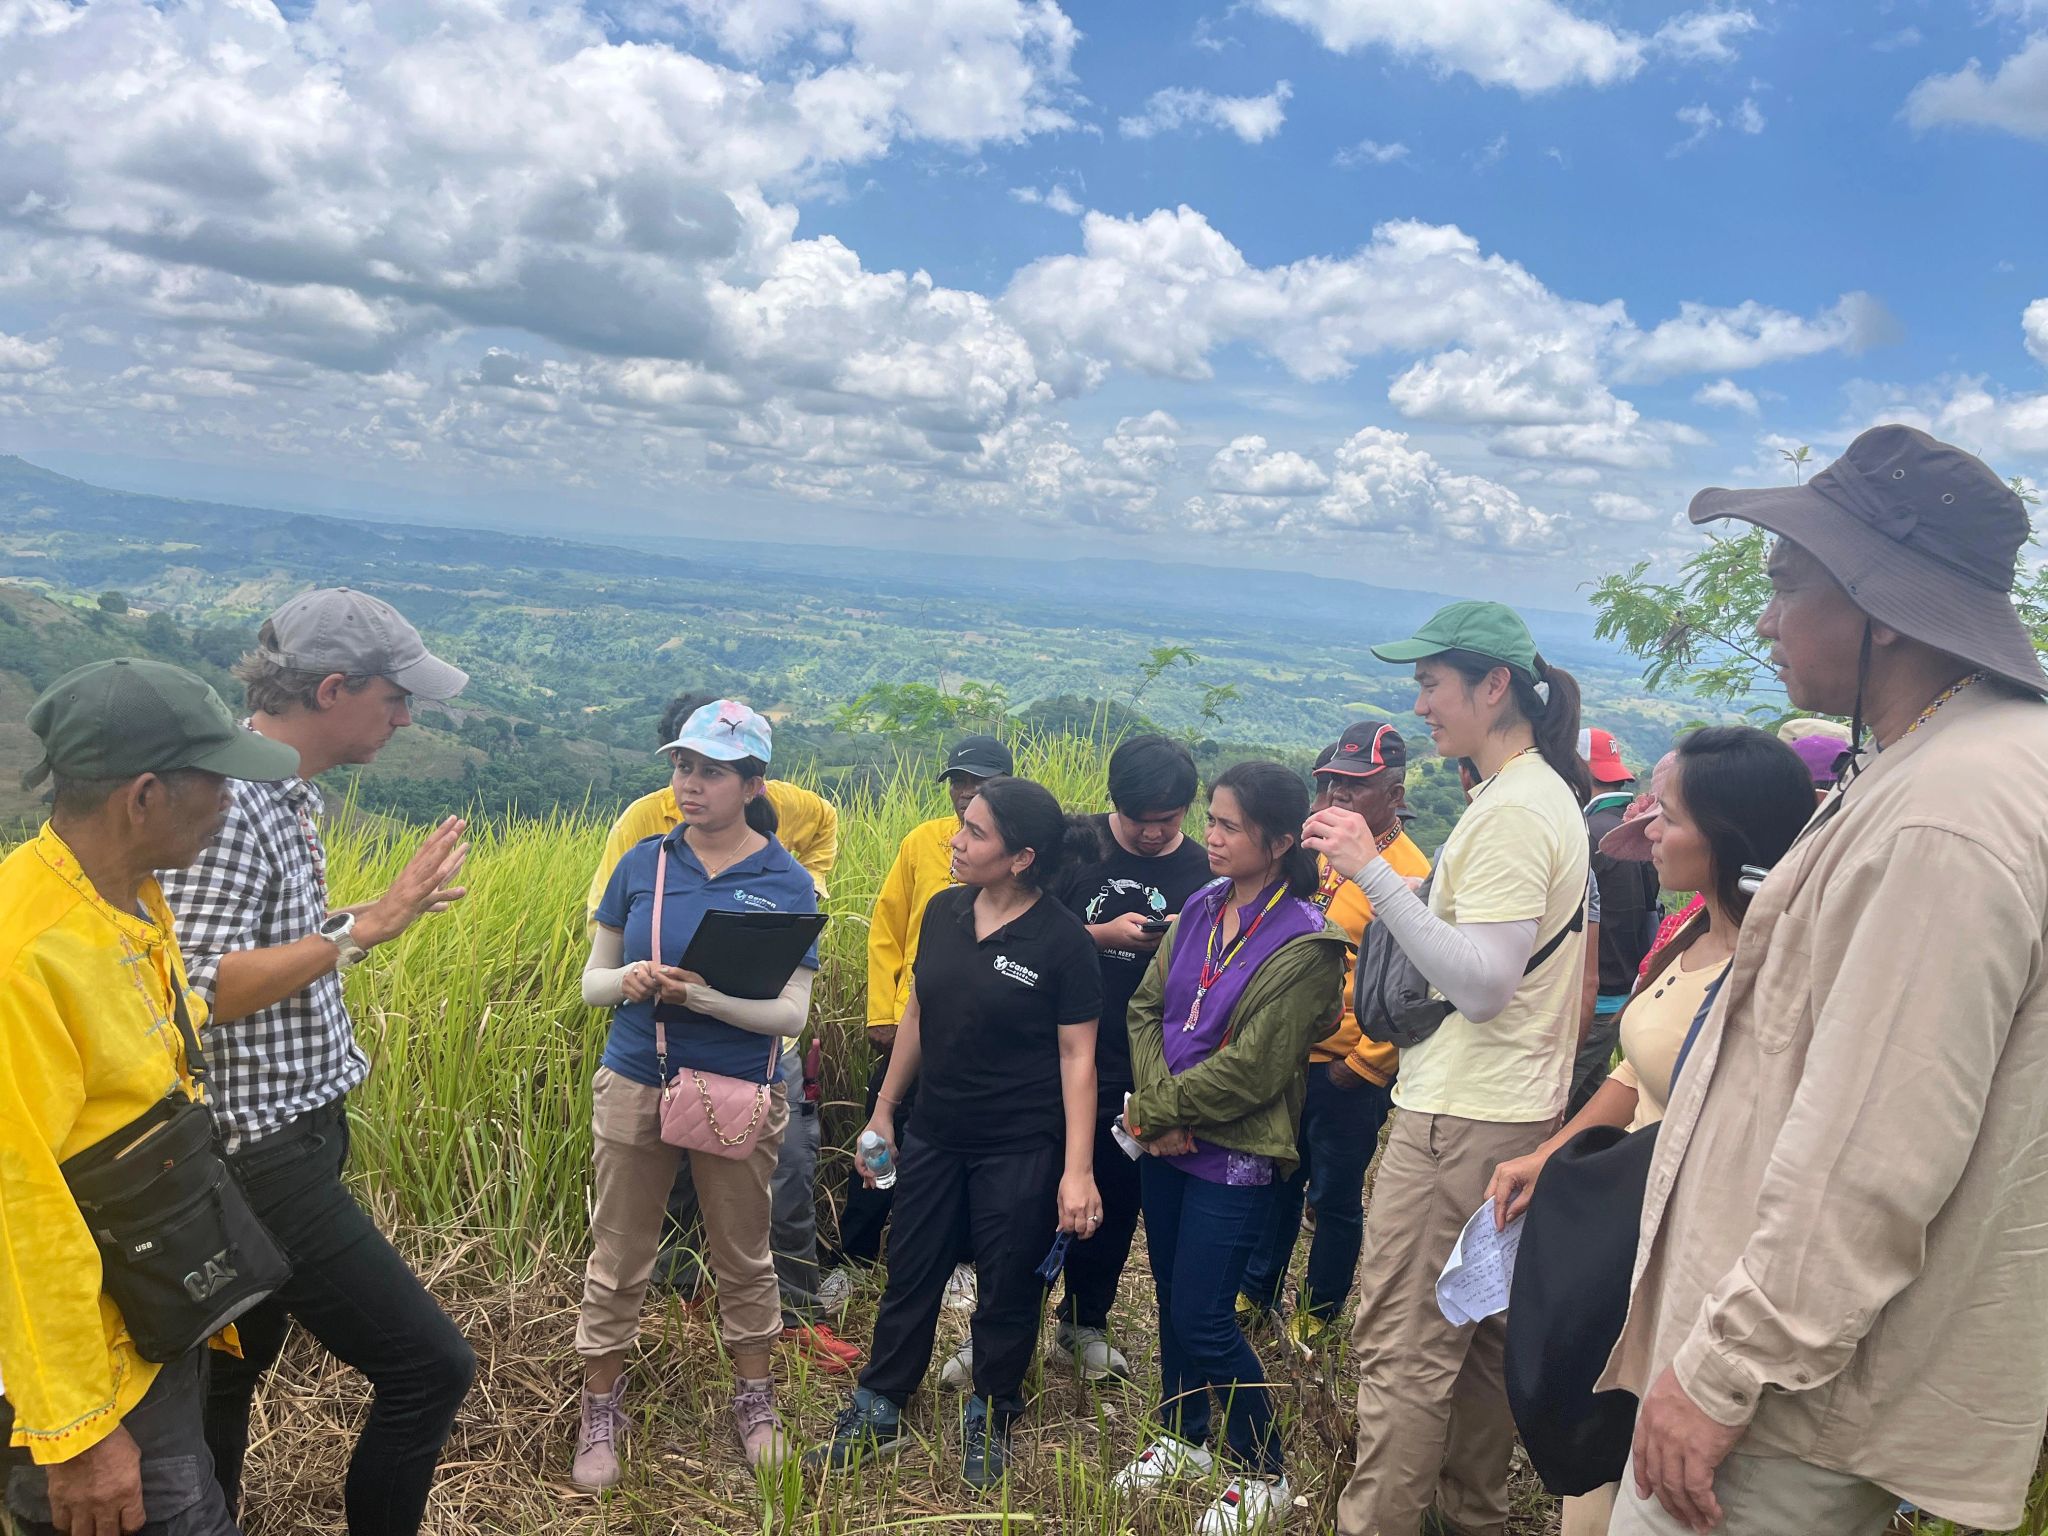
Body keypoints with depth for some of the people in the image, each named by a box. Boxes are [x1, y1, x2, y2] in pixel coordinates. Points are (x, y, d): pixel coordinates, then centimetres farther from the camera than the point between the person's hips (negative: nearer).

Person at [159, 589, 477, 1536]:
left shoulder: (285, 793, 8)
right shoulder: (226, 797, -21)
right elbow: (197, 990, -27)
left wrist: (373, 916, 11)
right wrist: (362, 930, -27)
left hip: (288, 1133, 10)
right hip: (262, 1151, -10)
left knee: (232, 1364, 22)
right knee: (429, 1368, -6)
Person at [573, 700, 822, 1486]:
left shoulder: (786, 882, -9)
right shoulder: (642, 862, -2)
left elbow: (790, 1013, -13)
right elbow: (591, 982, 3)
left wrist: (699, 994, -26)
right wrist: (626, 980, -20)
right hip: (633, 1088, 2)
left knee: (743, 1258, 15)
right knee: (617, 1260, 11)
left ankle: (755, 1400, 36)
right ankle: (600, 1413, 31)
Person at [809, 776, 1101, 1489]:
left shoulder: (1062, 940, -17)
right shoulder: (943, 911, -2)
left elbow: (1077, 1056, -14)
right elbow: (918, 1014, 9)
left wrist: (1078, 1170, -16)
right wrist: (884, 1108, 12)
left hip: (1021, 1150, -4)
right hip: (934, 1135, 5)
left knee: (1006, 1292, 12)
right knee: (910, 1275, 15)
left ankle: (989, 1422, 34)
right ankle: (876, 1414, 33)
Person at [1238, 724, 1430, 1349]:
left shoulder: (1407, 873, -18)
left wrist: (1363, 1064, -16)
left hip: (1348, 1072, -6)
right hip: (1287, 1056, 7)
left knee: (1334, 1199, 12)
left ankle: (1318, 1312, 32)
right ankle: (1254, 1295, 38)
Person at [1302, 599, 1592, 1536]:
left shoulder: (1512, 810, -18)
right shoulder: (1550, 794, 14)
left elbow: (1482, 981, -24)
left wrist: (1373, 873, -26)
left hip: (1463, 1121, -11)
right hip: (1514, 1108, 11)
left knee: (1404, 1349, -3)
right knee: (1481, 1334, 19)